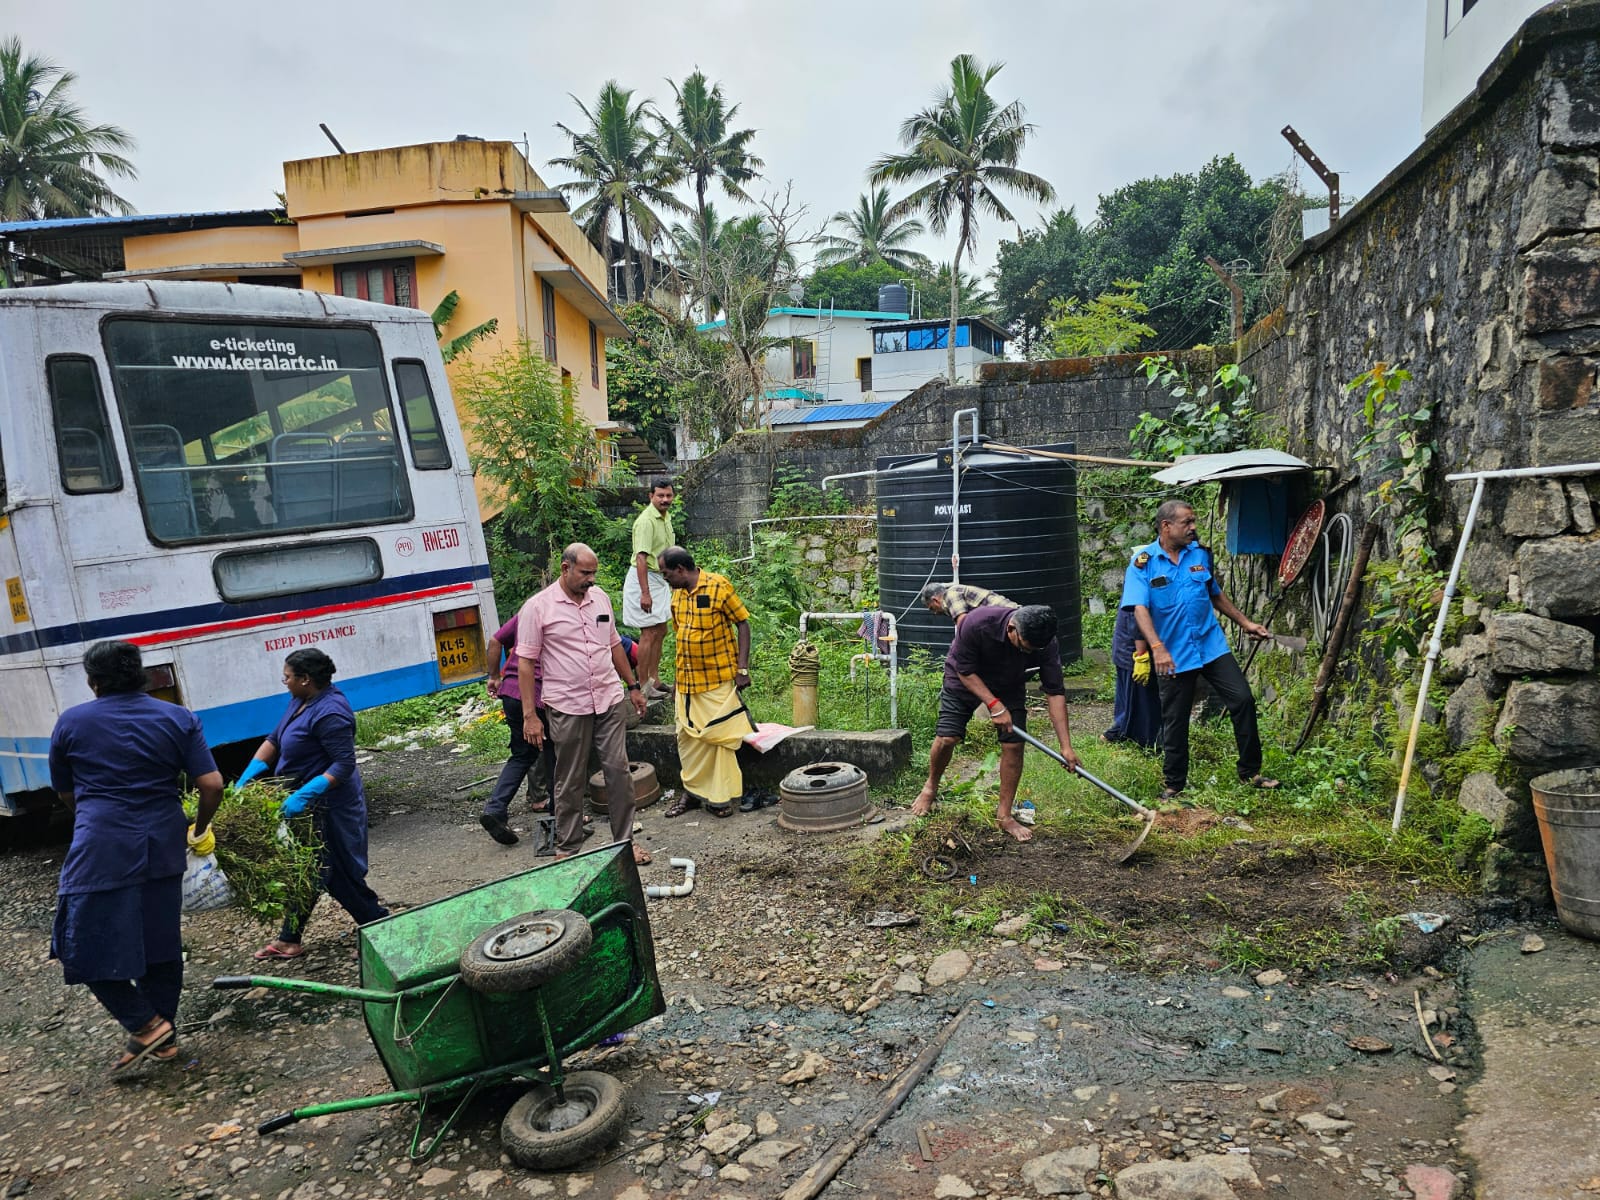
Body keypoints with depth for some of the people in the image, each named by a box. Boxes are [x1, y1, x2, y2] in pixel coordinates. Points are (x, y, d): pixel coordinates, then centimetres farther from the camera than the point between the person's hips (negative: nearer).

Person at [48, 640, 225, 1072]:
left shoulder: (70, 723, 2)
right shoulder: (179, 719, 3)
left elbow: (65, 794, 15)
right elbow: (212, 784, -4)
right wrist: (200, 827, 14)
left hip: (100, 852, -3)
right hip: (162, 847, 4)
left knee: (85, 949, 9)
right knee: (161, 945, 15)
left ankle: (147, 1025, 4)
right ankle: (164, 1037, 25)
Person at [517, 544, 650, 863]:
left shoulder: (600, 597, 8)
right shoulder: (538, 607, -8)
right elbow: (526, 662, -8)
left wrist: (633, 686, 18)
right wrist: (529, 715, -11)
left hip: (610, 701, 4)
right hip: (567, 708, -4)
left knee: (618, 771, 4)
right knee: (571, 782, 6)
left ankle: (625, 842, 17)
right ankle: (567, 850, 22)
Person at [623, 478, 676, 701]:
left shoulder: (666, 518, 11)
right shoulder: (646, 521, -19)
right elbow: (641, 558, -25)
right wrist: (645, 592, -29)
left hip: (659, 580, 10)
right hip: (644, 579, -10)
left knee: (661, 631, 14)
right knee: (649, 633, -7)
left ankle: (654, 680, 25)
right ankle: (643, 687, 0)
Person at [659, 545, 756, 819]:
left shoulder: (718, 586, -12)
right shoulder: (677, 594, 7)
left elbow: (742, 624, -10)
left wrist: (742, 669, -15)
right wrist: (676, 679, 16)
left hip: (719, 679, -6)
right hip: (687, 681, 6)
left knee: (719, 736, -1)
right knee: (687, 736, 11)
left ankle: (719, 797, 10)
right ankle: (690, 790, 25)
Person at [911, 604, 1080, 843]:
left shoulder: (1046, 643, -30)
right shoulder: (977, 623, -39)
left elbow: (1055, 692, -23)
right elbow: (965, 671, -24)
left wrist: (1066, 746, -25)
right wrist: (994, 705, -32)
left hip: (1009, 685, 2)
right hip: (965, 678, -2)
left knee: (1014, 744, -10)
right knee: (946, 737, -11)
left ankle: (1004, 815, 7)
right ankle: (931, 788, 20)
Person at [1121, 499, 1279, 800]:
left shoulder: (1200, 553, 5)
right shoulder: (1143, 562, -9)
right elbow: (1140, 609, -20)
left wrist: (1245, 622, 19)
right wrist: (1158, 648, -33)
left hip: (1212, 647, 4)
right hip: (1173, 655, -3)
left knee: (1243, 701, -2)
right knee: (1174, 722, 7)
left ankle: (1250, 772, 15)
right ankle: (1174, 783, 24)